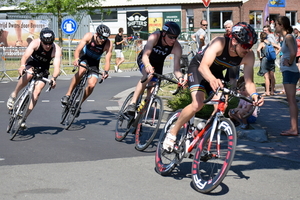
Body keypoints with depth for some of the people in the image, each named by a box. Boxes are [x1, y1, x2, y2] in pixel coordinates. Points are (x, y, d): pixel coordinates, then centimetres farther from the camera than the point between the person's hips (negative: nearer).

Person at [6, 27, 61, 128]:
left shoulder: (56, 50, -27)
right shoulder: (35, 43, -28)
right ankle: (14, 95, -13)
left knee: (37, 91, -16)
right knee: (28, 75, -36)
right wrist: (22, 66, -64)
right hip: (31, 63, -1)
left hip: (43, 69, 1)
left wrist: (54, 78, -60)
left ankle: (24, 117, -10)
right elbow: (26, 55, -43)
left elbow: (57, 66, -40)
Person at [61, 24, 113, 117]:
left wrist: (106, 71, -45)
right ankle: (67, 95, -28)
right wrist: (76, 59, -53)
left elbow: (107, 60, -26)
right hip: (84, 57, -2)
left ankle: (79, 104, 5)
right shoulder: (89, 36, -26)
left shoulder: (108, 44, -24)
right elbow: (77, 50, -33)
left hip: (94, 63, 2)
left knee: (91, 85, -17)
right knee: (82, 70, -36)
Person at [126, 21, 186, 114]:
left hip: (157, 64, 3)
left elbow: (176, 68, -32)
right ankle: (132, 103, -33)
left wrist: (180, 77, -54)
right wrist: (147, 66, -66)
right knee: (149, 75, -34)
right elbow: (145, 55, -45)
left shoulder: (177, 47, -28)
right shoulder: (155, 37, -35)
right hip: (144, 60, -3)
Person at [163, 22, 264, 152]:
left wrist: (254, 94, -46)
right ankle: (172, 133, -4)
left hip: (216, 72, 5)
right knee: (197, 104, -24)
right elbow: (203, 66, -49)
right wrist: (212, 80, -70)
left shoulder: (249, 56, -24)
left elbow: (248, 82, -24)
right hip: (197, 67, -5)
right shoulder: (220, 43, -37)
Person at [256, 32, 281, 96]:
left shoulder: (262, 44, -6)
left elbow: (258, 50, -24)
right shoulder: (271, 43, 9)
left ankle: (267, 92, -5)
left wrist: (259, 57, -11)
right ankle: (272, 91, 14)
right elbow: (279, 48, 13)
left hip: (264, 60, -5)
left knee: (266, 77, -4)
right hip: (272, 60, 5)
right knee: (272, 76, 9)